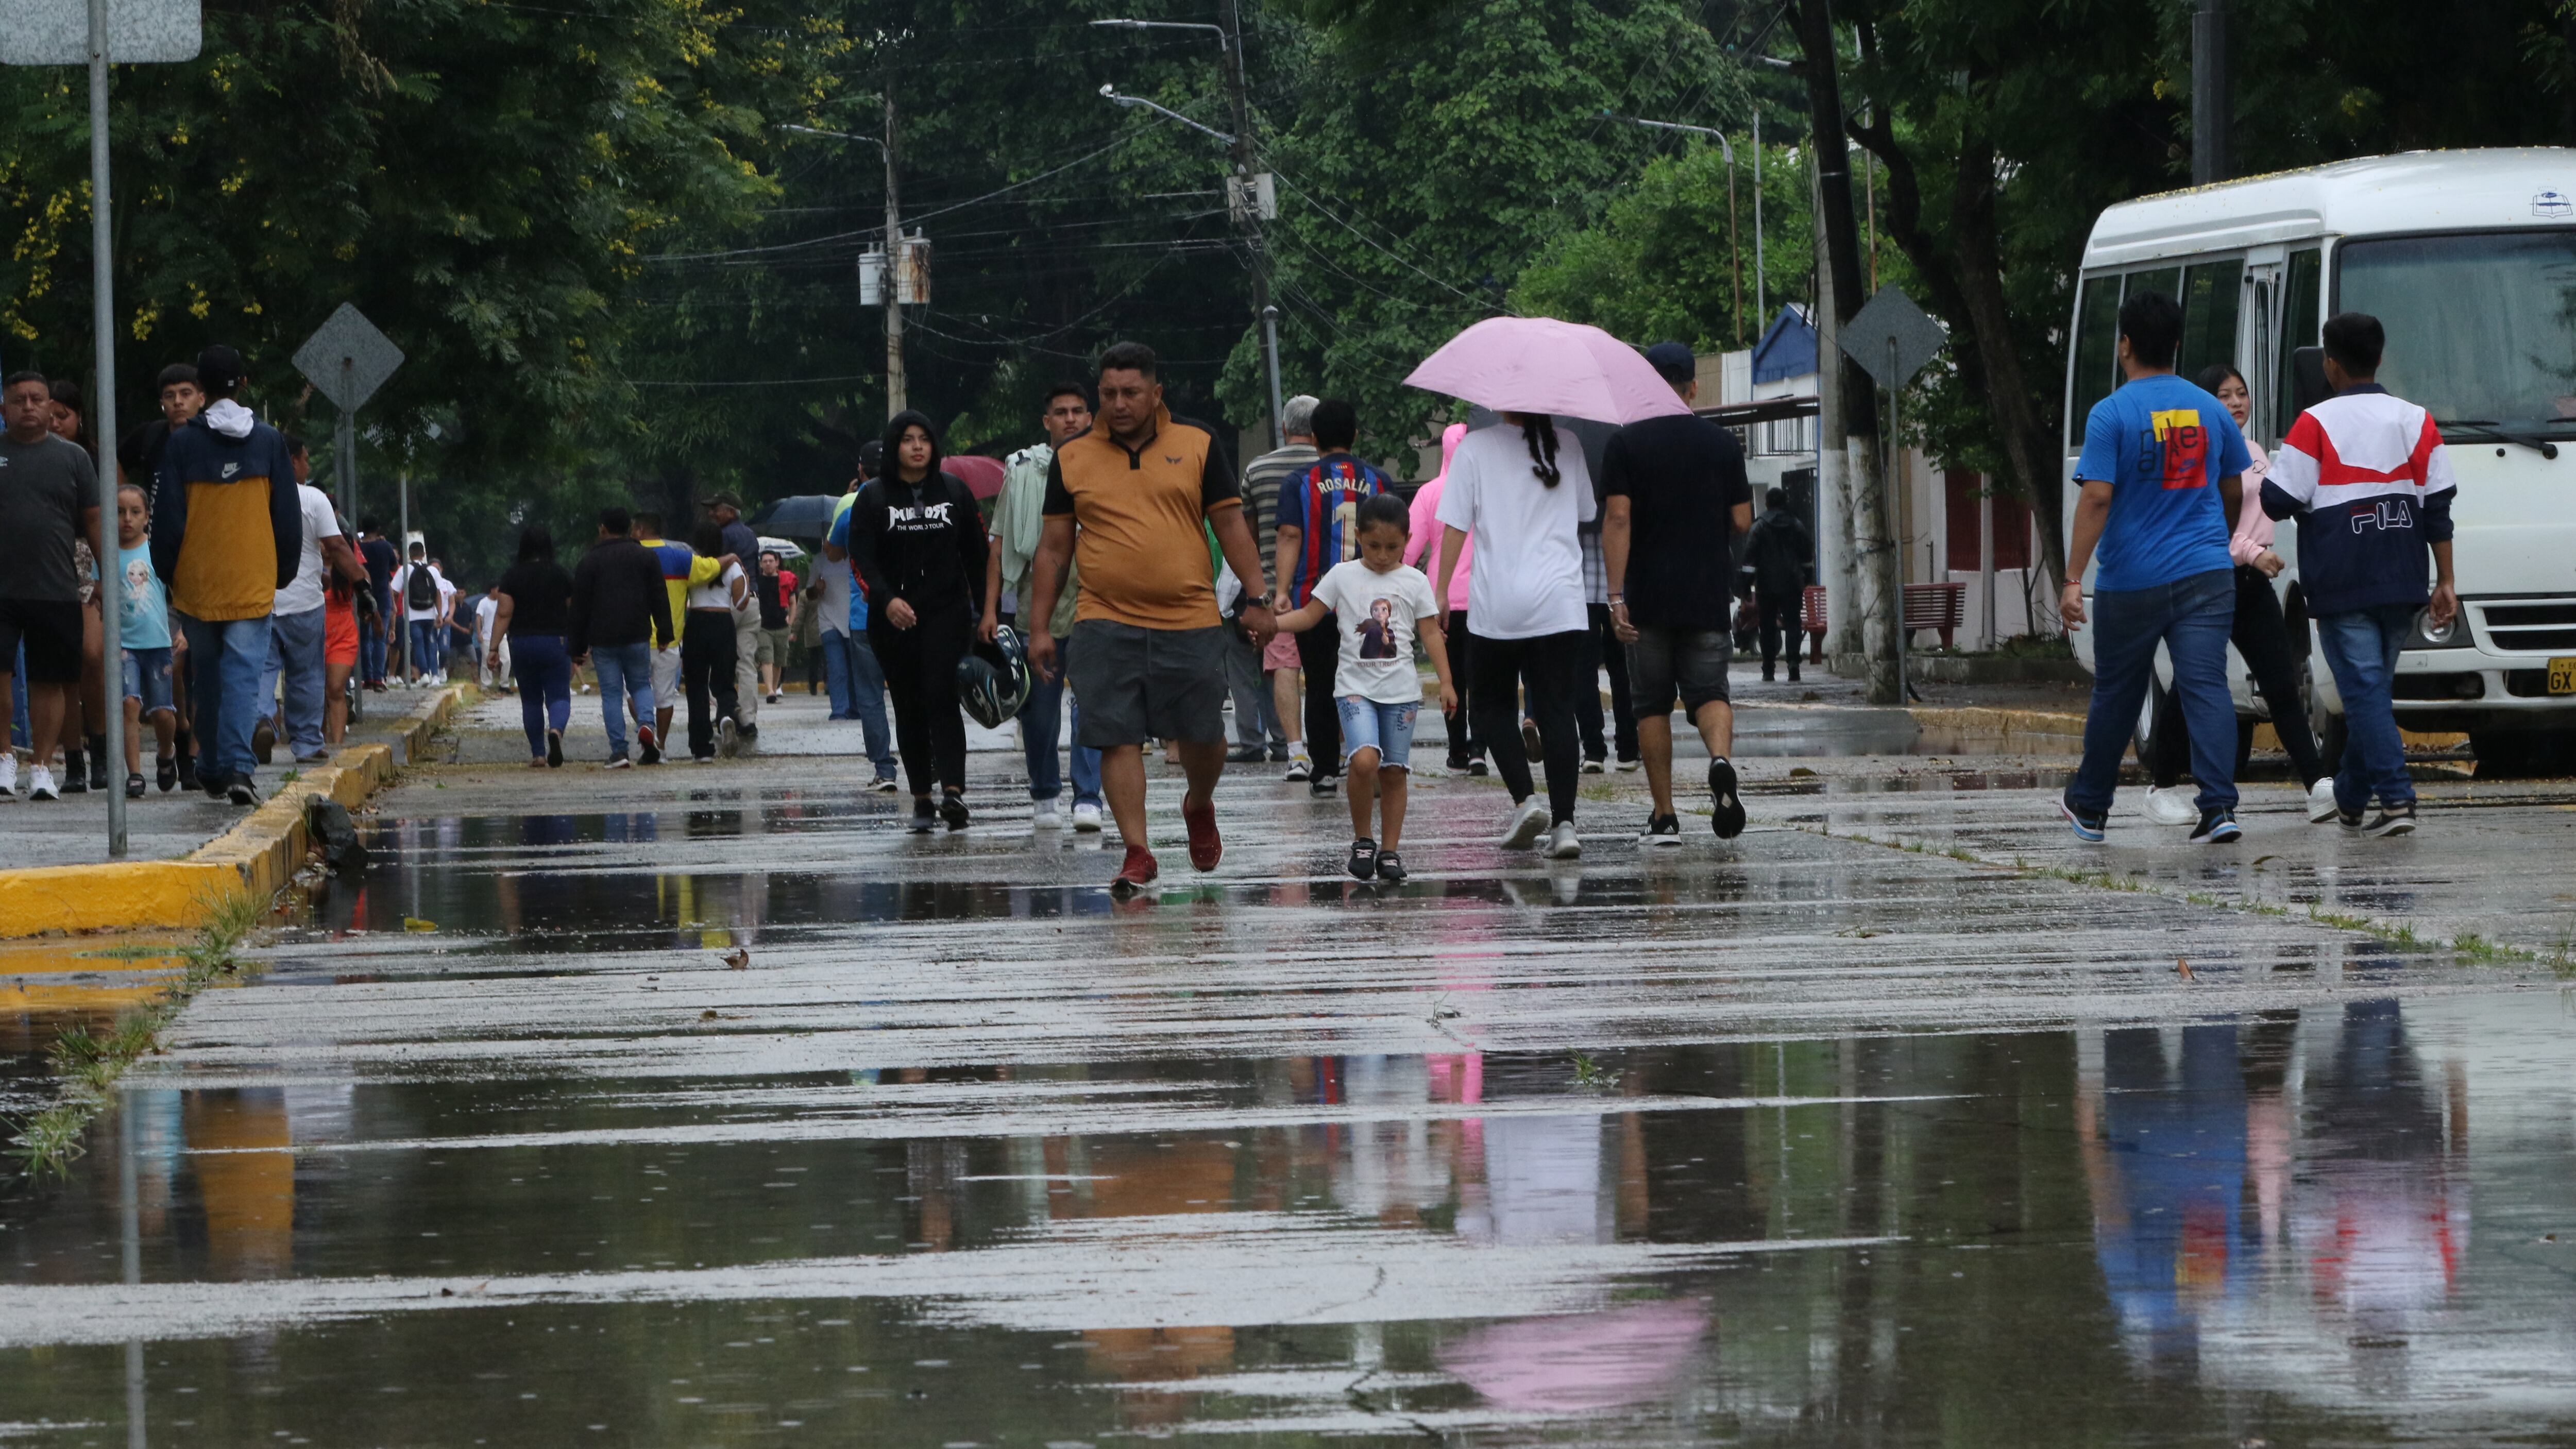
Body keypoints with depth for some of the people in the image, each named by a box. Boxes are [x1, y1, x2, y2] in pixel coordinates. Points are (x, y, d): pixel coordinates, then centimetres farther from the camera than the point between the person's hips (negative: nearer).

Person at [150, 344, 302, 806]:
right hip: (252, 585, -1)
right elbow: (288, 517, 4)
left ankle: (213, 768, 22)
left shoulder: (182, 444, -3)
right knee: (244, 675, -4)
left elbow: (167, 518, -1)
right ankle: (239, 765, -21)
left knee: (207, 678, 14)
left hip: (196, 585, 1)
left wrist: (166, 574, 12)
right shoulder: (270, 442, 0)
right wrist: (283, 574, 16)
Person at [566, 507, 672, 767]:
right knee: (641, 684, 15)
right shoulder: (647, 557, 6)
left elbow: (578, 608, 2)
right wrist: (665, 633, 10)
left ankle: (618, 751, -5)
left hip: (603, 639, -1)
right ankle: (647, 724, -15)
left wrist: (576, 647, 6)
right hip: (638, 637, 1)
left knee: (611, 694, 2)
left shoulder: (589, 562, 2)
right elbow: (660, 599, 6)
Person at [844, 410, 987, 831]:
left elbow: (976, 553, 11)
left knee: (941, 696, -16)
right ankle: (921, 796, 9)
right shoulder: (874, 497, 4)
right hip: (894, 618, 1)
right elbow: (861, 556, -4)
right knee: (908, 706, 3)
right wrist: (886, 599, -21)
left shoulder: (954, 490, 9)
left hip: (947, 611, -1)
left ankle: (953, 790, -28)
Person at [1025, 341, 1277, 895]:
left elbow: (1231, 528, 7)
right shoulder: (1072, 460, 7)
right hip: (1106, 622, 0)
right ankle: (1137, 854, 0)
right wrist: (1040, 626, 8)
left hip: (1190, 621, 0)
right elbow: (1054, 547, 12)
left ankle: (1199, 807, 36)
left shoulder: (1198, 447, 5)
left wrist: (1259, 600, 0)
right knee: (1118, 740, -7)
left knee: (1202, 738, 4)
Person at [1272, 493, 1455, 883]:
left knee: (1394, 771, 3)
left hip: (1400, 690, 1)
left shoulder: (1414, 582, 5)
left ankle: (1390, 850, 11)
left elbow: (1430, 634, 6)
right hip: (1355, 686, -1)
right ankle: (1362, 840, -4)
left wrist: (1446, 682, 0)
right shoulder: (1343, 577, 4)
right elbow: (1309, 615, 7)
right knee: (1364, 760, -21)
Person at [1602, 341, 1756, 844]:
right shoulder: (1723, 444, 3)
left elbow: (1617, 519, -10)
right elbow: (1742, 522, 5)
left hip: (1648, 596, -1)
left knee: (1653, 704, 8)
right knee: (1709, 690, 5)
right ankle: (1720, 758, -27)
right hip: (1709, 596, 1)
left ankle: (1664, 816, 7)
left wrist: (1616, 595, -12)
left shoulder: (1626, 443, -3)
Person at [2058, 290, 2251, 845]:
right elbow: (2233, 489, 20)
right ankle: (2219, 807, -18)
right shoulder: (2210, 410, 7)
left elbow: (2096, 497, -16)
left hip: (2131, 581, -3)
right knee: (2206, 686, -5)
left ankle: (2089, 807, 28)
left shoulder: (2111, 414, -9)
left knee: (2115, 694, 12)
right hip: (2206, 573, 3)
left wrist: (2073, 579, -15)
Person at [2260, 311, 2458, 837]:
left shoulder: (2317, 424, -8)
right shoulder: (2416, 422, 7)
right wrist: (2445, 582, 10)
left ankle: (2396, 799, -16)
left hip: (2341, 586, -5)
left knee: (2363, 688, -5)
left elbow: (2281, 499, -8)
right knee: (2373, 686, 17)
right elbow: (2439, 508, 6)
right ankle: (2350, 799, 27)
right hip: (2401, 585, 5)